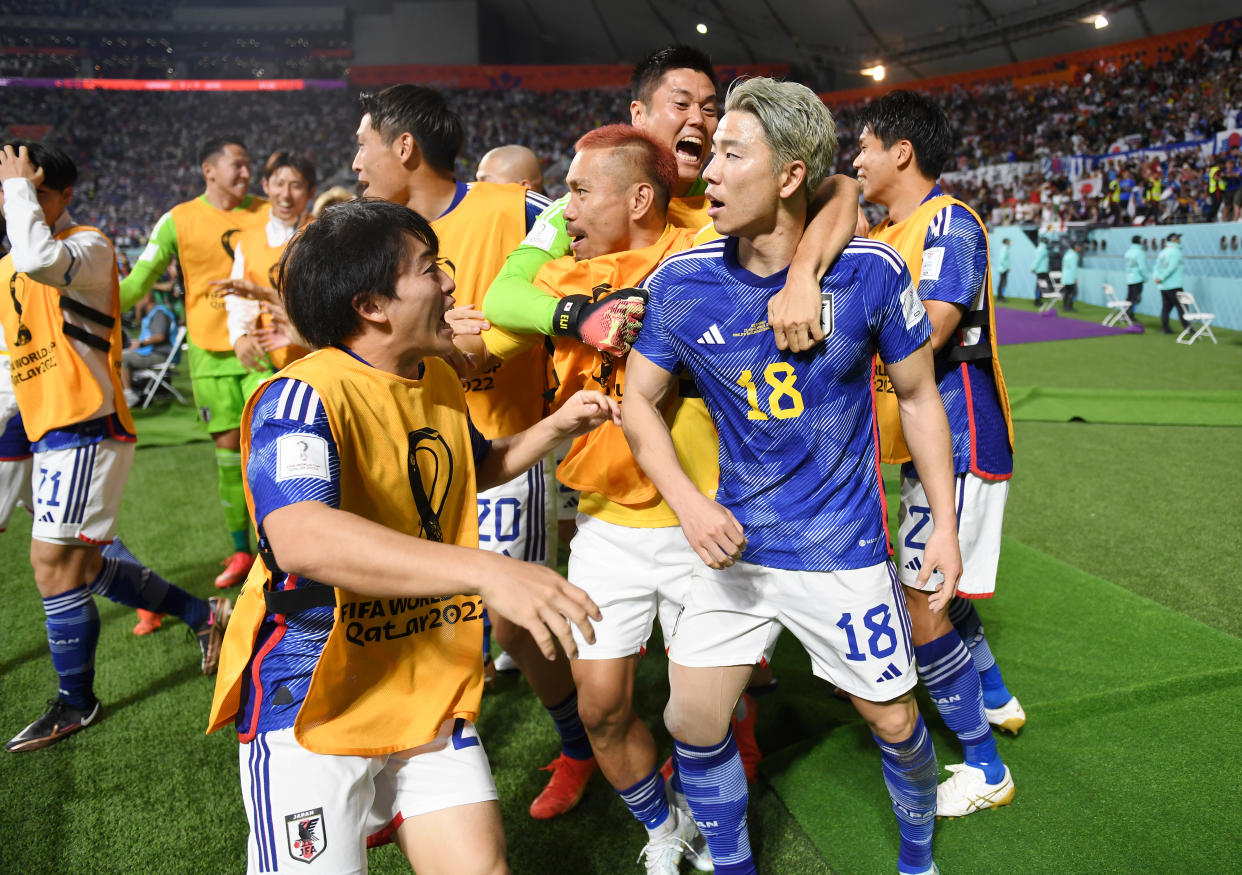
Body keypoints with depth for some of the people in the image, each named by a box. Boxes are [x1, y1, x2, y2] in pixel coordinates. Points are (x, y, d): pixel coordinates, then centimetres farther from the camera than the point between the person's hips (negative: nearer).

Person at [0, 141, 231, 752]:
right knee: (80, 565, 13)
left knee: (54, 563, -6)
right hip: (50, 432, 9)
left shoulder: (90, 247, -10)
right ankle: (204, 615, 27)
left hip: (86, 429, -9)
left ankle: (74, 702, 11)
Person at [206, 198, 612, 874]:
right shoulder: (302, 397, -21)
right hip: (311, 702, -6)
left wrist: (554, 427, 9)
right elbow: (300, 537, -39)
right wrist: (487, 571, -46)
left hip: (428, 689, 7)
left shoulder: (439, 380, 6)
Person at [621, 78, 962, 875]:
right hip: (735, 541, 2)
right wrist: (690, 505, -12)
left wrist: (945, 528, 0)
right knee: (692, 722, 4)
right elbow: (640, 400, 2)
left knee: (893, 721, 10)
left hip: (844, 546, -1)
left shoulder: (870, 271, -13)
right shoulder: (680, 281, -9)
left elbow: (919, 396, 0)